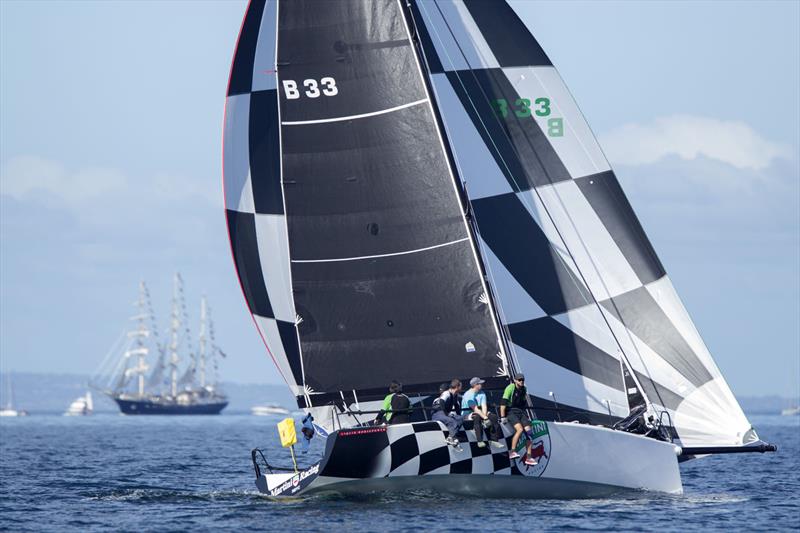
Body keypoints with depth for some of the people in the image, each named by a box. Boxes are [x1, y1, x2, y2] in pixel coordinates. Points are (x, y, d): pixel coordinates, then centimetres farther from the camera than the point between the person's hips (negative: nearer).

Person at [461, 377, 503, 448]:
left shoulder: (482, 393, 7)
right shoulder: (468, 395, -17)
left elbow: (484, 406, -5)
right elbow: (475, 409, -25)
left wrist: (485, 416, -24)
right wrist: (485, 418, -31)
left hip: (479, 413, 7)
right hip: (467, 414, -7)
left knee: (494, 416, -13)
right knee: (477, 417, -38)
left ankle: (493, 440, -15)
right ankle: (480, 441, -44)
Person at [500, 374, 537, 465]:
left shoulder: (524, 389, 12)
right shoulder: (510, 388, -10)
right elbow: (503, 402, -16)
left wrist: (526, 415, 24)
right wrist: (502, 417, -20)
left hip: (521, 412, 7)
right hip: (511, 412, -7)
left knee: (529, 432, -6)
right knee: (520, 429, -29)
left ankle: (528, 457, -3)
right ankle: (512, 451, -25)